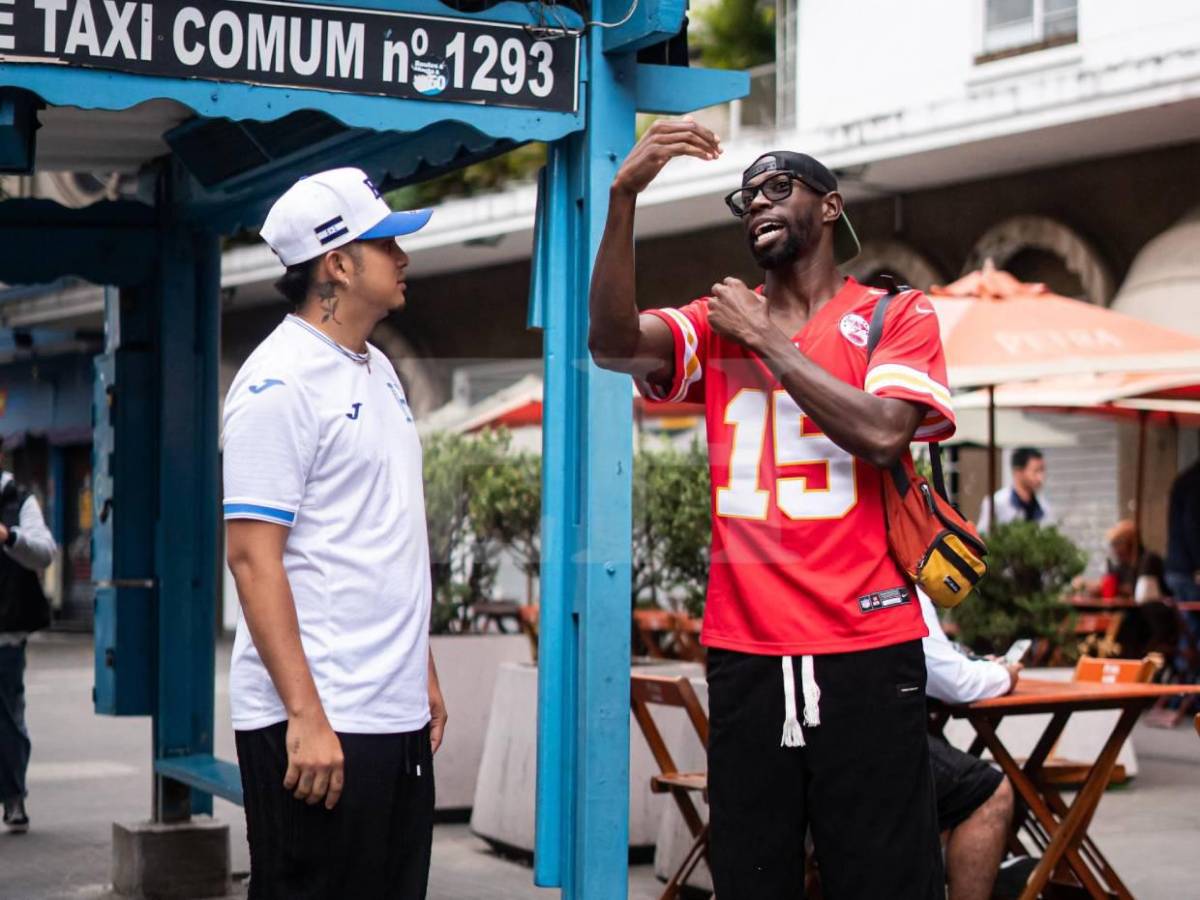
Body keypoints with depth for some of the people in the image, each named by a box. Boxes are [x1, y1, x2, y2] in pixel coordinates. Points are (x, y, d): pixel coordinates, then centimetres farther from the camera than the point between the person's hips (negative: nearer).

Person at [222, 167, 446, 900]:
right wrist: (306, 715, -21)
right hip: (315, 724, -8)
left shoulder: (378, 372, 15)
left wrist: (424, 674, 17)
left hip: (398, 716, 9)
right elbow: (252, 558, -16)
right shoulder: (280, 384, -12)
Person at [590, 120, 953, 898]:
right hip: (745, 650, 3)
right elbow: (613, 342, -9)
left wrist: (766, 339, -6)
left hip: (866, 647, -3)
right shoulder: (718, 324, 10)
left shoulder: (898, 317, 4)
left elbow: (881, 433, -14)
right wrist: (624, 197, -20)